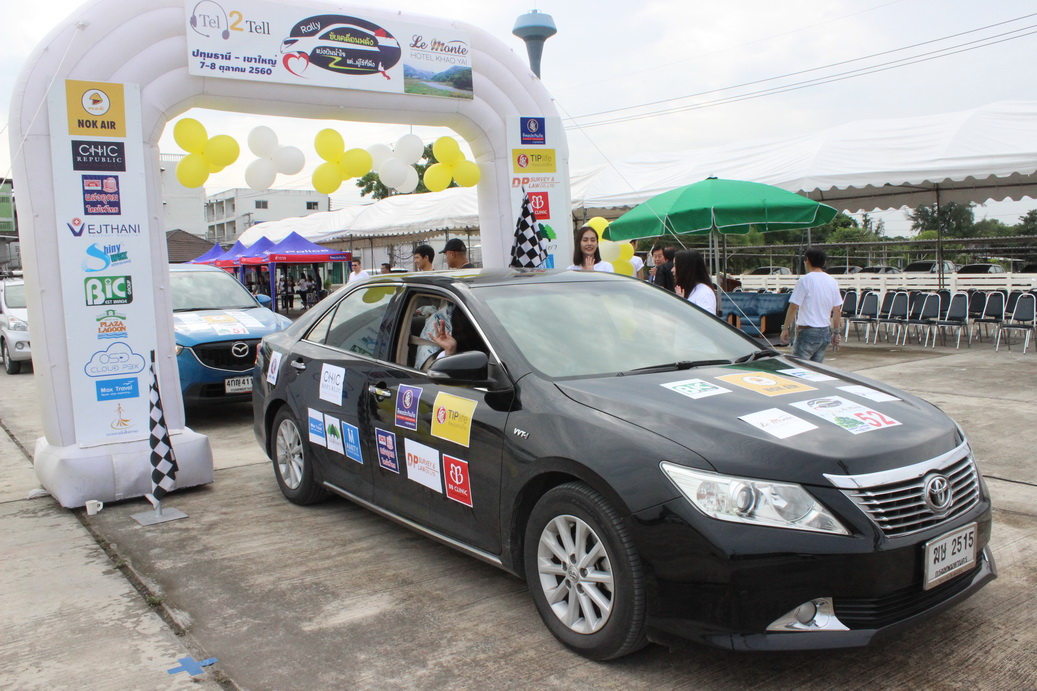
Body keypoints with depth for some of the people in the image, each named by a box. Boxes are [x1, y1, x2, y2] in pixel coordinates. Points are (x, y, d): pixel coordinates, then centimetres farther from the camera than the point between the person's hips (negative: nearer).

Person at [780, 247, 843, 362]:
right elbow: (837, 310, 12)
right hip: (825, 332, 7)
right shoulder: (832, 281, 10)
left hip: (808, 332, -7)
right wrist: (836, 332, 19)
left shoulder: (805, 280, -11)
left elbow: (794, 307, -13)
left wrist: (785, 328, -7)